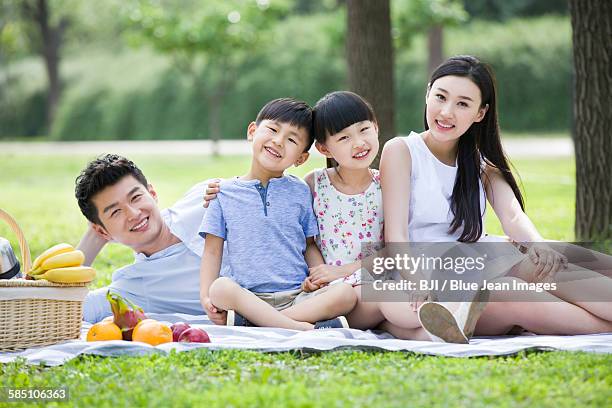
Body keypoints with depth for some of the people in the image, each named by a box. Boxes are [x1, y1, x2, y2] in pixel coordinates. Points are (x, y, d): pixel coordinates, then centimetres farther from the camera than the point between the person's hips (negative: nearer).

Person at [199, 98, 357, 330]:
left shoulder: (299, 191, 15)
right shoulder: (225, 193, 10)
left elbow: (310, 245, 17)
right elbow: (212, 251, 9)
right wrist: (206, 297, -6)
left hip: (298, 296, 2)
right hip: (249, 297, -2)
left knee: (346, 294, -27)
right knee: (221, 288, -35)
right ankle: (303, 327, -37)